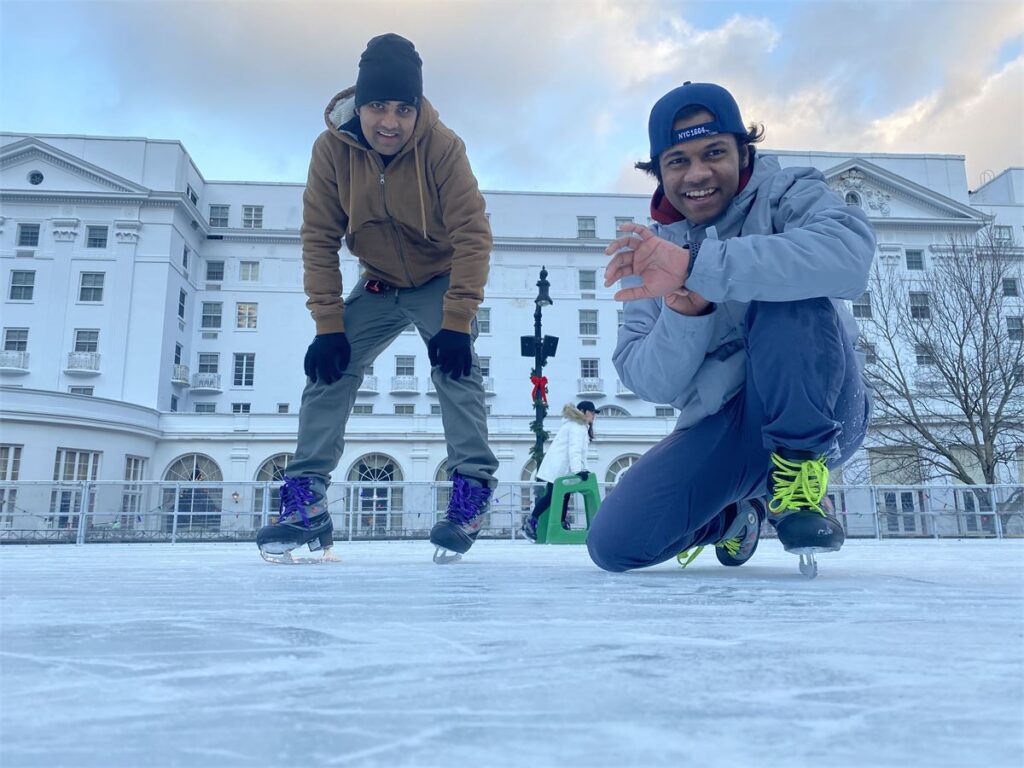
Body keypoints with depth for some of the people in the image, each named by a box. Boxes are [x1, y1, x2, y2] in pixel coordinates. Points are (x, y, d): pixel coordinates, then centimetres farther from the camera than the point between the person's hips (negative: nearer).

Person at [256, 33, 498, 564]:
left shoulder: (442, 146, -25)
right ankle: (306, 500, -3)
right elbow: (319, 241, -14)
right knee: (329, 370, -7)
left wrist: (457, 321, -31)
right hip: (380, 284, 3)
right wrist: (328, 326, -18)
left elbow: (472, 235, -25)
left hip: (441, 280, -3)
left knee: (454, 365, -24)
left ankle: (473, 487, -16)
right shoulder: (331, 148, -18)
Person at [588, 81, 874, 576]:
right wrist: (684, 310, -26)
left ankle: (801, 478, -15)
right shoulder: (648, 251, 3)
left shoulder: (785, 196, -6)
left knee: (790, 300, -31)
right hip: (718, 430, 4)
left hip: (821, 414, -4)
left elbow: (849, 252, -33)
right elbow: (651, 384, -6)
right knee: (615, 544, -10)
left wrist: (694, 267, -38)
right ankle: (733, 514, 21)